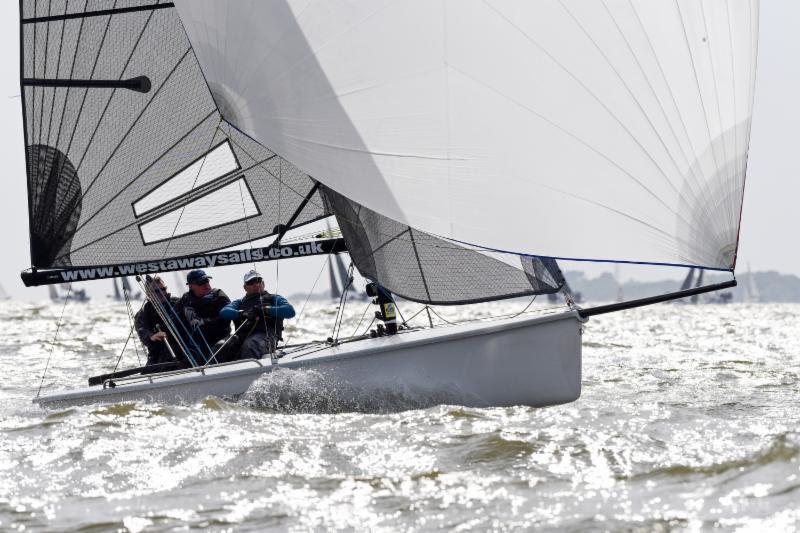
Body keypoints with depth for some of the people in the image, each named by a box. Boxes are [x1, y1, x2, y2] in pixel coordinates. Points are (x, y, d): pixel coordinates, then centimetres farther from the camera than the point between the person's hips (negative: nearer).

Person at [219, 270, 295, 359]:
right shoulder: (239, 303, 35)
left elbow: (290, 311, 7)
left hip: (266, 335, -5)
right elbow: (224, 312, 14)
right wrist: (241, 313, -7)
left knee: (250, 345, -39)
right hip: (242, 337, 5)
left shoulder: (274, 299, 27)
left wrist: (266, 310, -4)